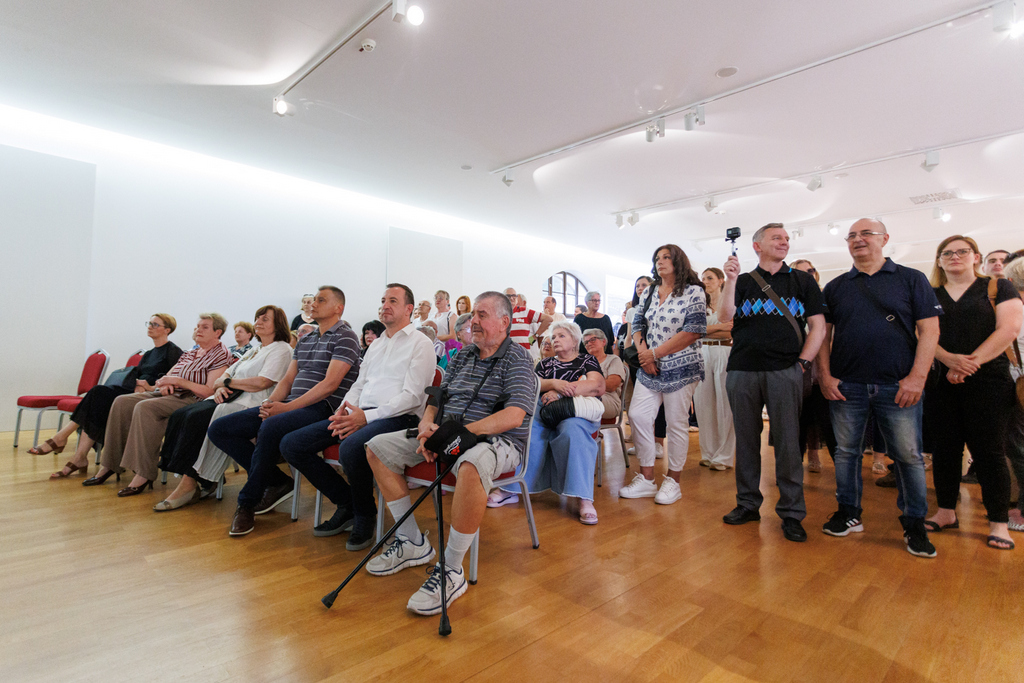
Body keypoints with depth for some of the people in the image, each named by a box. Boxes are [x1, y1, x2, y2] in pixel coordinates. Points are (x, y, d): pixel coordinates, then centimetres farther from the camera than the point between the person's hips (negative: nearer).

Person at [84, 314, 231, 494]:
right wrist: (165, 383, 0)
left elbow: (209, 391, -16)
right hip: (169, 394, 9)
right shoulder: (190, 352, 21)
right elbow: (168, 374, 24)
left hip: (190, 399, -9)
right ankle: (110, 464, -2)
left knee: (145, 407, -30)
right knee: (122, 402, -6)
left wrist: (179, 381, -16)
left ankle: (144, 474, -28)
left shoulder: (221, 355, -6)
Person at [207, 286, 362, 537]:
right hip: (289, 406, 9)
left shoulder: (345, 337, -4)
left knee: (270, 427, -37)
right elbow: (288, 379, 19)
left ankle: (247, 504, -15)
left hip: (321, 407, -9)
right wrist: (269, 402, -2)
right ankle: (277, 481, -1)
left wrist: (287, 407, -18)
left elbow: (330, 383, -14)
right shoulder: (305, 340, 23)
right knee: (219, 429, -2)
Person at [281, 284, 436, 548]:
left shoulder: (420, 343, -1)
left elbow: (412, 396, -11)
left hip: (398, 417, -8)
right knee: (291, 444, -4)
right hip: (360, 415, 8)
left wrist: (367, 416, -18)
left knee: (351, 447, -38)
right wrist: (343, 411, 1)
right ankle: (347, 504, 7)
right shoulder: (376, 345, 26)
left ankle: (365, 516, -8)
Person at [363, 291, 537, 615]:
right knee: (378, 448, 0)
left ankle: (452, 570, -22)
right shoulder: (463, 355, 15)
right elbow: (437, 398, 15)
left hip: (497, 440, -7)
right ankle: (412, 543, 5)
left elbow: (513, 417, -20)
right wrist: (427, 425, -8)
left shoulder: (517, 359, -7)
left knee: (472, 466, -42)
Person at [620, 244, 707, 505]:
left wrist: (655, 352, -14)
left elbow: (694, 331, -14)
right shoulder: (649, 293, 13)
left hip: (680, 368, -5)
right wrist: (643, 353, -5)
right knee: (638, 415, -2)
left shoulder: (693, 292, -4)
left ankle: (672, 481, 16)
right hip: (649, 369, 6)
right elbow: (637, 324, 14)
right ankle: (646, 479, 11)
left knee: (677, 423, 1)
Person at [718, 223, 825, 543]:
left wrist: (803, 363, -3)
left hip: (785, 371, -1)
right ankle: (748, 503, 20)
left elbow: (818, 326, 7)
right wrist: (730, 280, -9)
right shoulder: (742, 281, 13)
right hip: (742, 370, 1)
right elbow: (725, 319, -1)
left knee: (788, 441, -1)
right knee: (746, 438, 7)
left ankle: (791, 512, 11)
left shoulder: (803, 281, 13)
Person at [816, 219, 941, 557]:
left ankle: (915, 524, 19)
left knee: (909, 455, 3)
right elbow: (823, 334, 9)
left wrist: (917, 378, -10)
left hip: (898, 386, -2)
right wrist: (825, 375, -2)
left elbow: (929, 330, 0)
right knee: (846, 452, 8)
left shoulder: (911, 279, 6)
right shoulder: (835, 287, 11)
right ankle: (848, 514, 21)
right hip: (846, 386, 2)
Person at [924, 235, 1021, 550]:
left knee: (989, 451, -1)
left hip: (988, 380, -2)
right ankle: (946, 513, 17)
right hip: (942, 382, 3)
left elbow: (1009, 328, -6)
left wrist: (972, 362, -16)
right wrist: (950, 359, -16)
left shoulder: (998, 288, 6)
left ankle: (998, 522, 9)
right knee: (945, 448, 7)